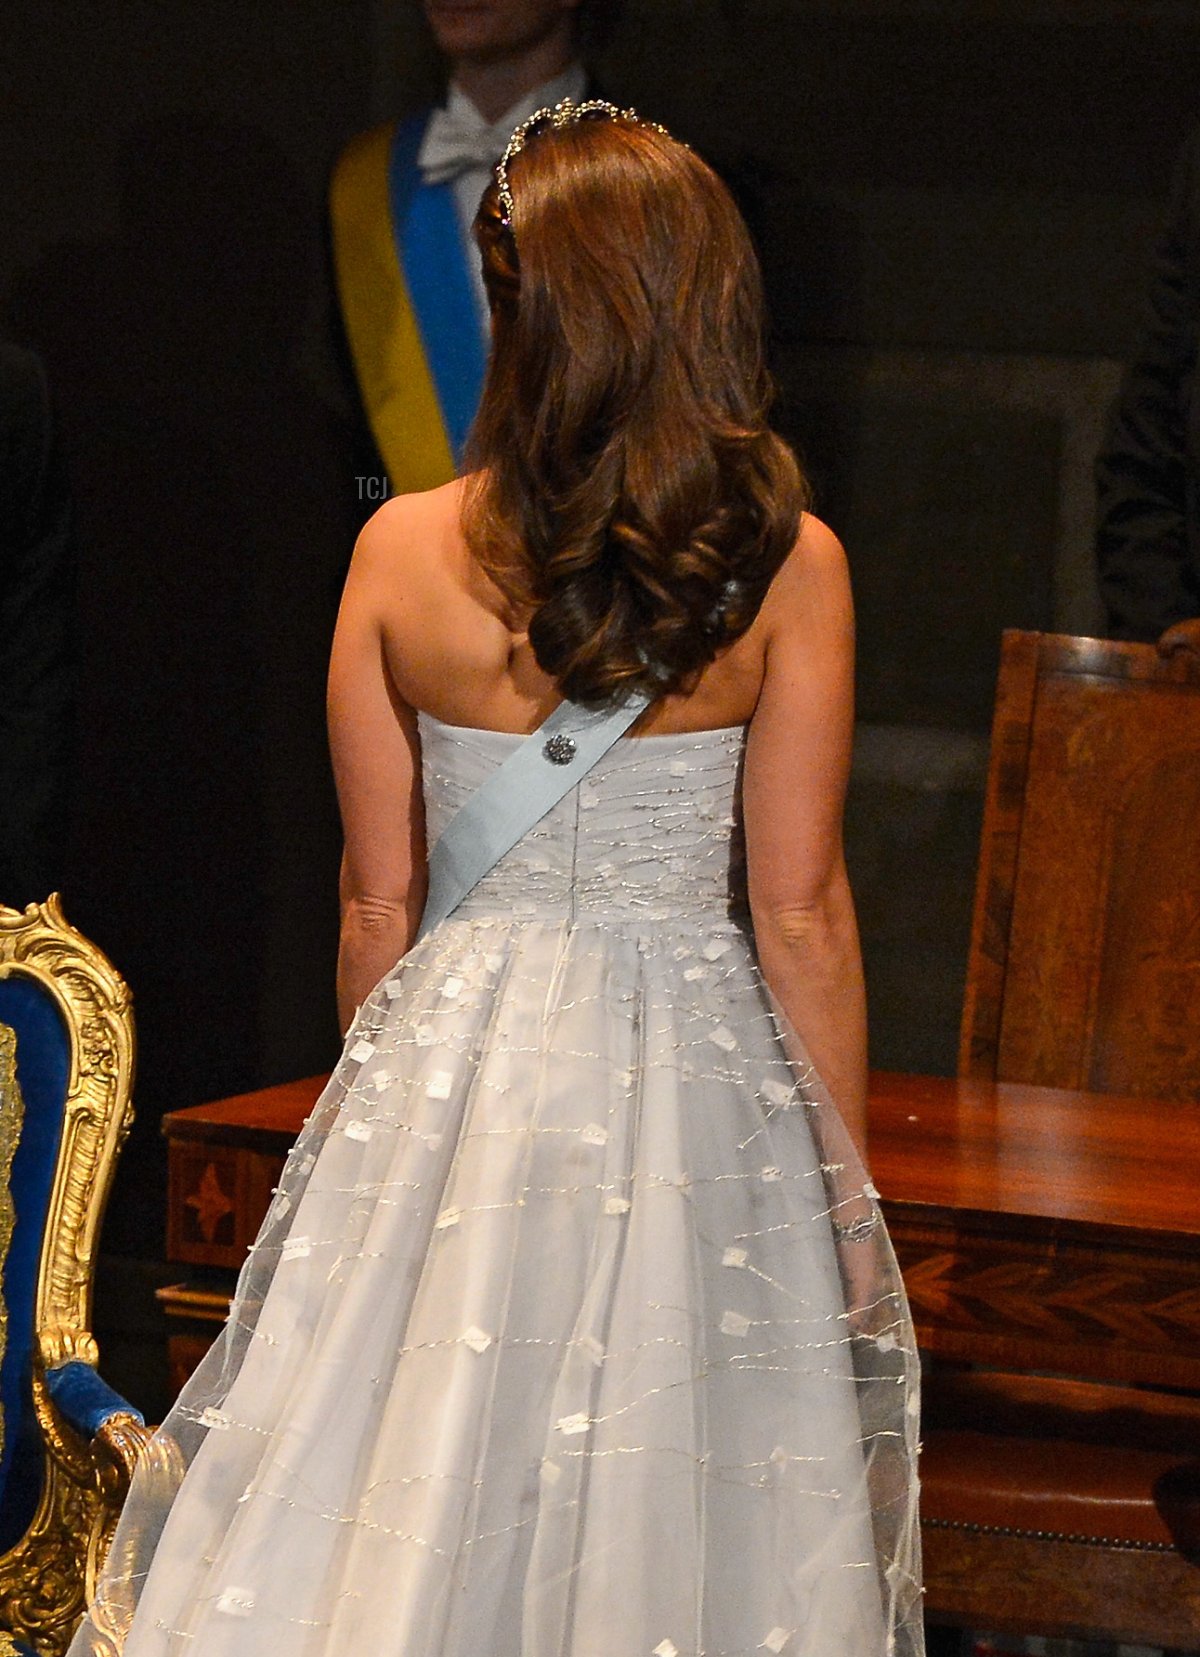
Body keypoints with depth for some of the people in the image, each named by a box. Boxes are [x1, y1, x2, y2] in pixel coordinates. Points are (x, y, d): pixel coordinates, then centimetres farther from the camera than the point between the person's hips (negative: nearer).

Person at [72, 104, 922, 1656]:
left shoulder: (401, 552, -5)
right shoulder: (785, 564, -9)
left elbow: (378, 902, 1)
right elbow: (800, 917, -7)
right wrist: (850, 1184, 3)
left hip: (452, 1067, 1)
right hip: (696, 1085, -1)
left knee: (415, 1500, 9)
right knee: (677, 1516, 8)